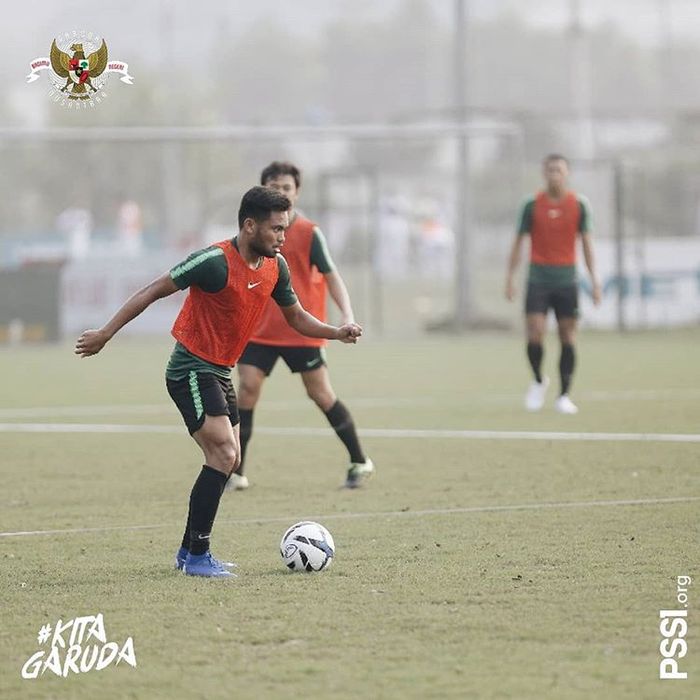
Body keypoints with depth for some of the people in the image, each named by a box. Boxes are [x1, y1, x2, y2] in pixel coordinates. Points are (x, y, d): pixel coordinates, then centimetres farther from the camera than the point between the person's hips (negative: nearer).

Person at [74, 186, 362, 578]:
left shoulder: (275, 267, 3)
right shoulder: (216, 262, -21)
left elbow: (296, 317, 17)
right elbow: (154, 292, -14)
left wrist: (337, 333, -1)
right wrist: (106, 334, -14)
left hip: (219, 373, 9)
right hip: (192, 372, -9)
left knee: (228, 461, 10)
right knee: (224, 455, -18)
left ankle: (189, 552, 21)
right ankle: (197, 557, -13)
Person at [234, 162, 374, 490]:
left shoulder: (309, 233, -5)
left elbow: (330, 275, -8)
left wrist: (347, 314, -21)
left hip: (302, 330, -3)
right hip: (260, 328, 3)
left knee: (320, 393, 0)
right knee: (247, 388, -9)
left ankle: (360, 462, 15)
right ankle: (236, 473, -4)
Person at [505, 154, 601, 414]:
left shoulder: (578, 205, 3)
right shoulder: (533, 205, 1)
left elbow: (586, 243, 7)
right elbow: (519, 243, 5)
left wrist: (594, 280, 1)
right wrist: (510, 278, 0)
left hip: (566, 278, 1)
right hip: (538, 277, -1)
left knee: (568, 336, -1)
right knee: (535, 334, -11)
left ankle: (563, 396, 6)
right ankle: (538, 381, 14)